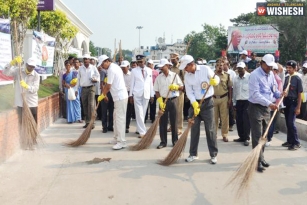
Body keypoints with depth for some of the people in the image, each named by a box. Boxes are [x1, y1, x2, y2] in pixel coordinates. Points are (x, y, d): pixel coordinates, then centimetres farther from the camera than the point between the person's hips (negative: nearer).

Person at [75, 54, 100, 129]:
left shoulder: (93, 68, 2)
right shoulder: (80, 68, 10)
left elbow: (98, 76, 7)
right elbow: (78, 79, 13)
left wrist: (96, 80, -16)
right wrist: (76, 89, 10)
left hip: (91, 88, -3)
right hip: (83, 89, 3)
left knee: (91, 105, -12)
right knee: (85, 106, 6)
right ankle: (87, 122, 14)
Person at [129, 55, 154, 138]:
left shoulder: (149, 70, 8)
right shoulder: (134, 70, 3)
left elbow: (151, 83, 9)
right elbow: (132, 83, 2)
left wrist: (152, 95, 6)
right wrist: (131, 95, -2)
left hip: (146, 94, 3)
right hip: (137, 94, -2)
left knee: (143, 113, 8)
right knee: (139, 113, -7)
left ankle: (139, 129, 22)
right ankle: (142, 132, -6)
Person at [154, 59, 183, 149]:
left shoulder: (174, 75, 1)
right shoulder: (159, 77, 4)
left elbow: (182, 87, 5)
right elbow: (156, 91, 3)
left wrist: (176, 87, -17)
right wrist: (160, 101, -9)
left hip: (173, 100, -1)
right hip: (163, 101, 1)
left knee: (174, 122, 5)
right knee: (162, 122, 3)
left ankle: (175, 141, 15)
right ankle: (163, 142, 12)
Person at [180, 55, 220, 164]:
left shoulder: (205, 69, -10)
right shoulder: (186, 76, -1)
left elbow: (217, 78, -2)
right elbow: (189, 92, -4)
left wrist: (215, 81, -27)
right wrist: (194, 104, -19)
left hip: (207, 102, -3)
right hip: (195, 103, 3)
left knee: (210, 129, 1)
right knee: (194, 129, 8)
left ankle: (213, 155, 11)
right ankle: (193, 154, 19)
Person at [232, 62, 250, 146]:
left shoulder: (250, 77, -7)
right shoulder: (235, 78, 10)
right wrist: (234, 103, 13)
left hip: (247, 101, -5)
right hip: (238, 101, 6)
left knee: (246, 120, -5)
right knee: (239, 120, 8)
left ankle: (246, 138, 3)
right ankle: (241, 136, 20)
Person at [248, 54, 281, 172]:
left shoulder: (271, 74, 8)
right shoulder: (255, 75, -16)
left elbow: (273, 88, 18)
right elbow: (256, 94, -24)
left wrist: (279, 94, -4)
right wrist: (269, 103, -31)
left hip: (267, 108, 8)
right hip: (256, 107, -8)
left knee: (263, 135, 15)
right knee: (257, 136, -5)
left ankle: (261, 158, 27)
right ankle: (258, 161, -1)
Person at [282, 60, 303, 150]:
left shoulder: (297, 79, -9)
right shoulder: (287, 78, 10)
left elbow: (299, 94, -11)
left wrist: (298, 107, -14)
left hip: (293, 102, -7)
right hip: (286, 102, 7)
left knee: (291, 123, -11)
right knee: (287, 123, 10)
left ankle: (296, 143, -3)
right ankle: (290, 141, 20)